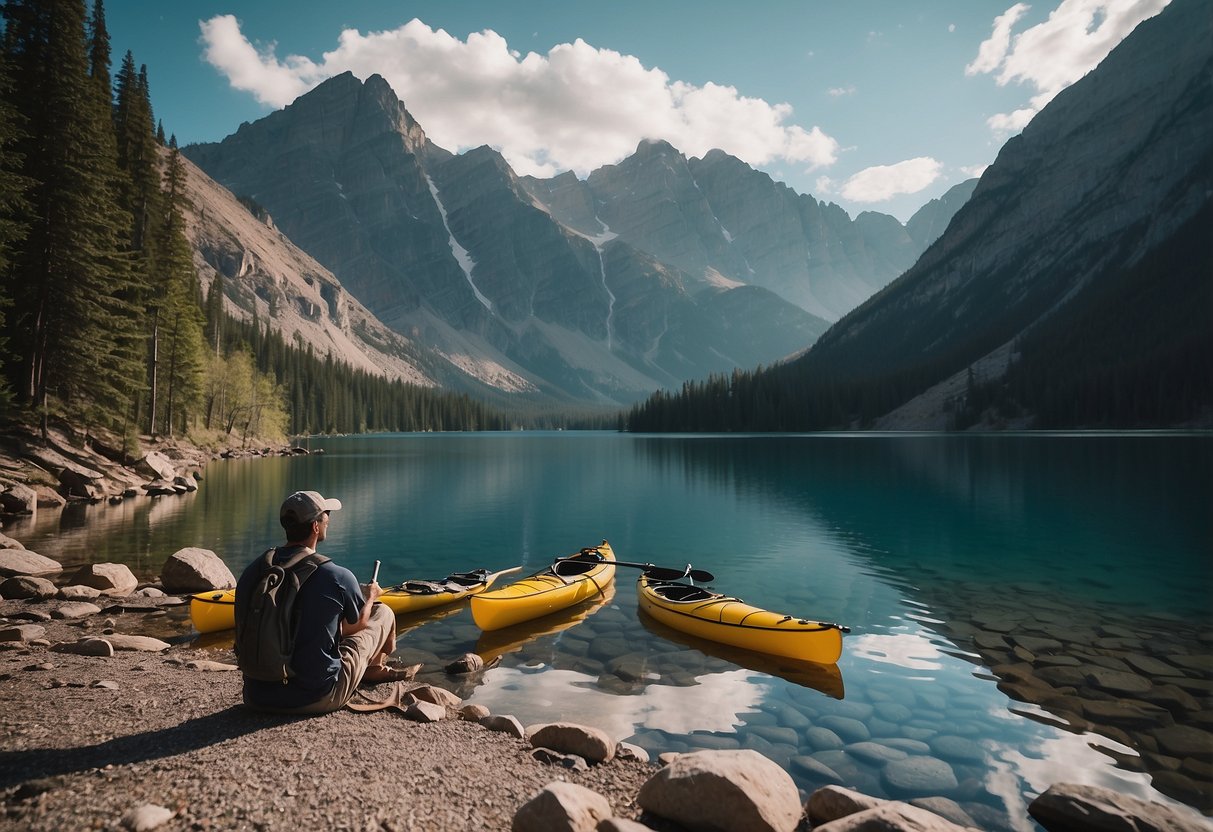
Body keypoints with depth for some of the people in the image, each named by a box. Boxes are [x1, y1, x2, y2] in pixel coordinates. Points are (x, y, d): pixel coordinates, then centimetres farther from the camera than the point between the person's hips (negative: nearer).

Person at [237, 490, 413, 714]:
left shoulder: (252, 571, -5)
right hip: (316, 700, -5)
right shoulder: (338, 577, -18)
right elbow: (357, 625, 3)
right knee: (383, 612, 13)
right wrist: (371, 597, 26)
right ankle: (374, 670, 45)